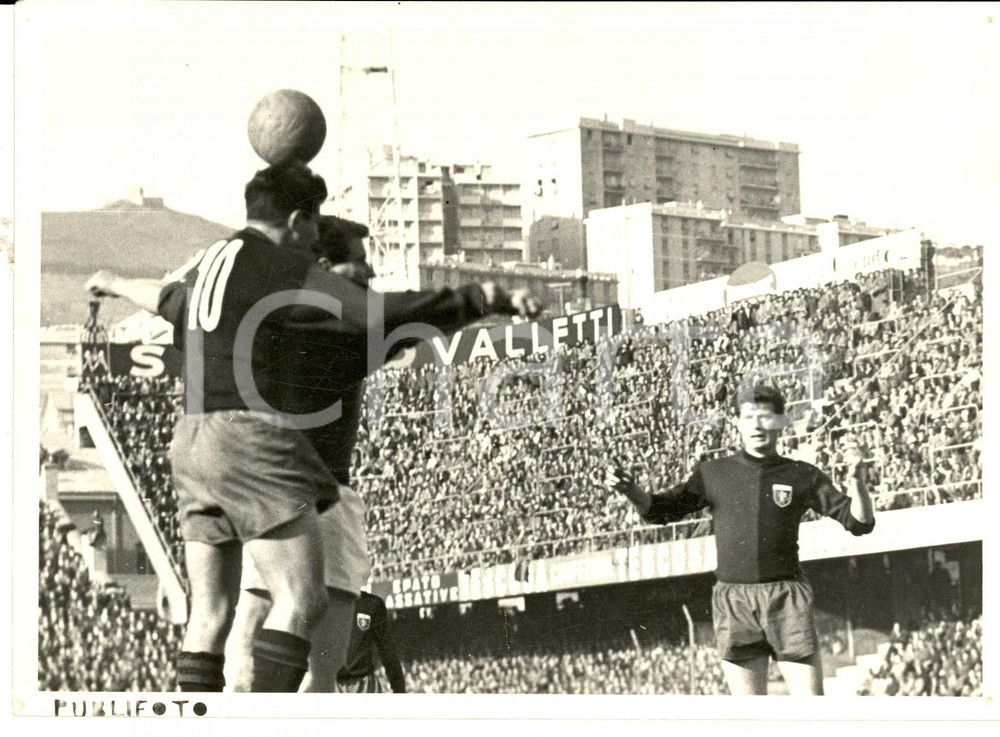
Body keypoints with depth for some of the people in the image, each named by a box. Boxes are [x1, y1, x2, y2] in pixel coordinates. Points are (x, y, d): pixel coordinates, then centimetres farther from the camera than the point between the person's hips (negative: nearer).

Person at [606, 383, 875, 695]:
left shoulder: (802, 476, 6)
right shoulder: (714, 474, 10)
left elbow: (859, 522, 3)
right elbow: (659, 510, 10)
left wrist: (857, 483, -17)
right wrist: (629, 489, -10)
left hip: (786, 598, -1)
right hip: (733, 598, 1)